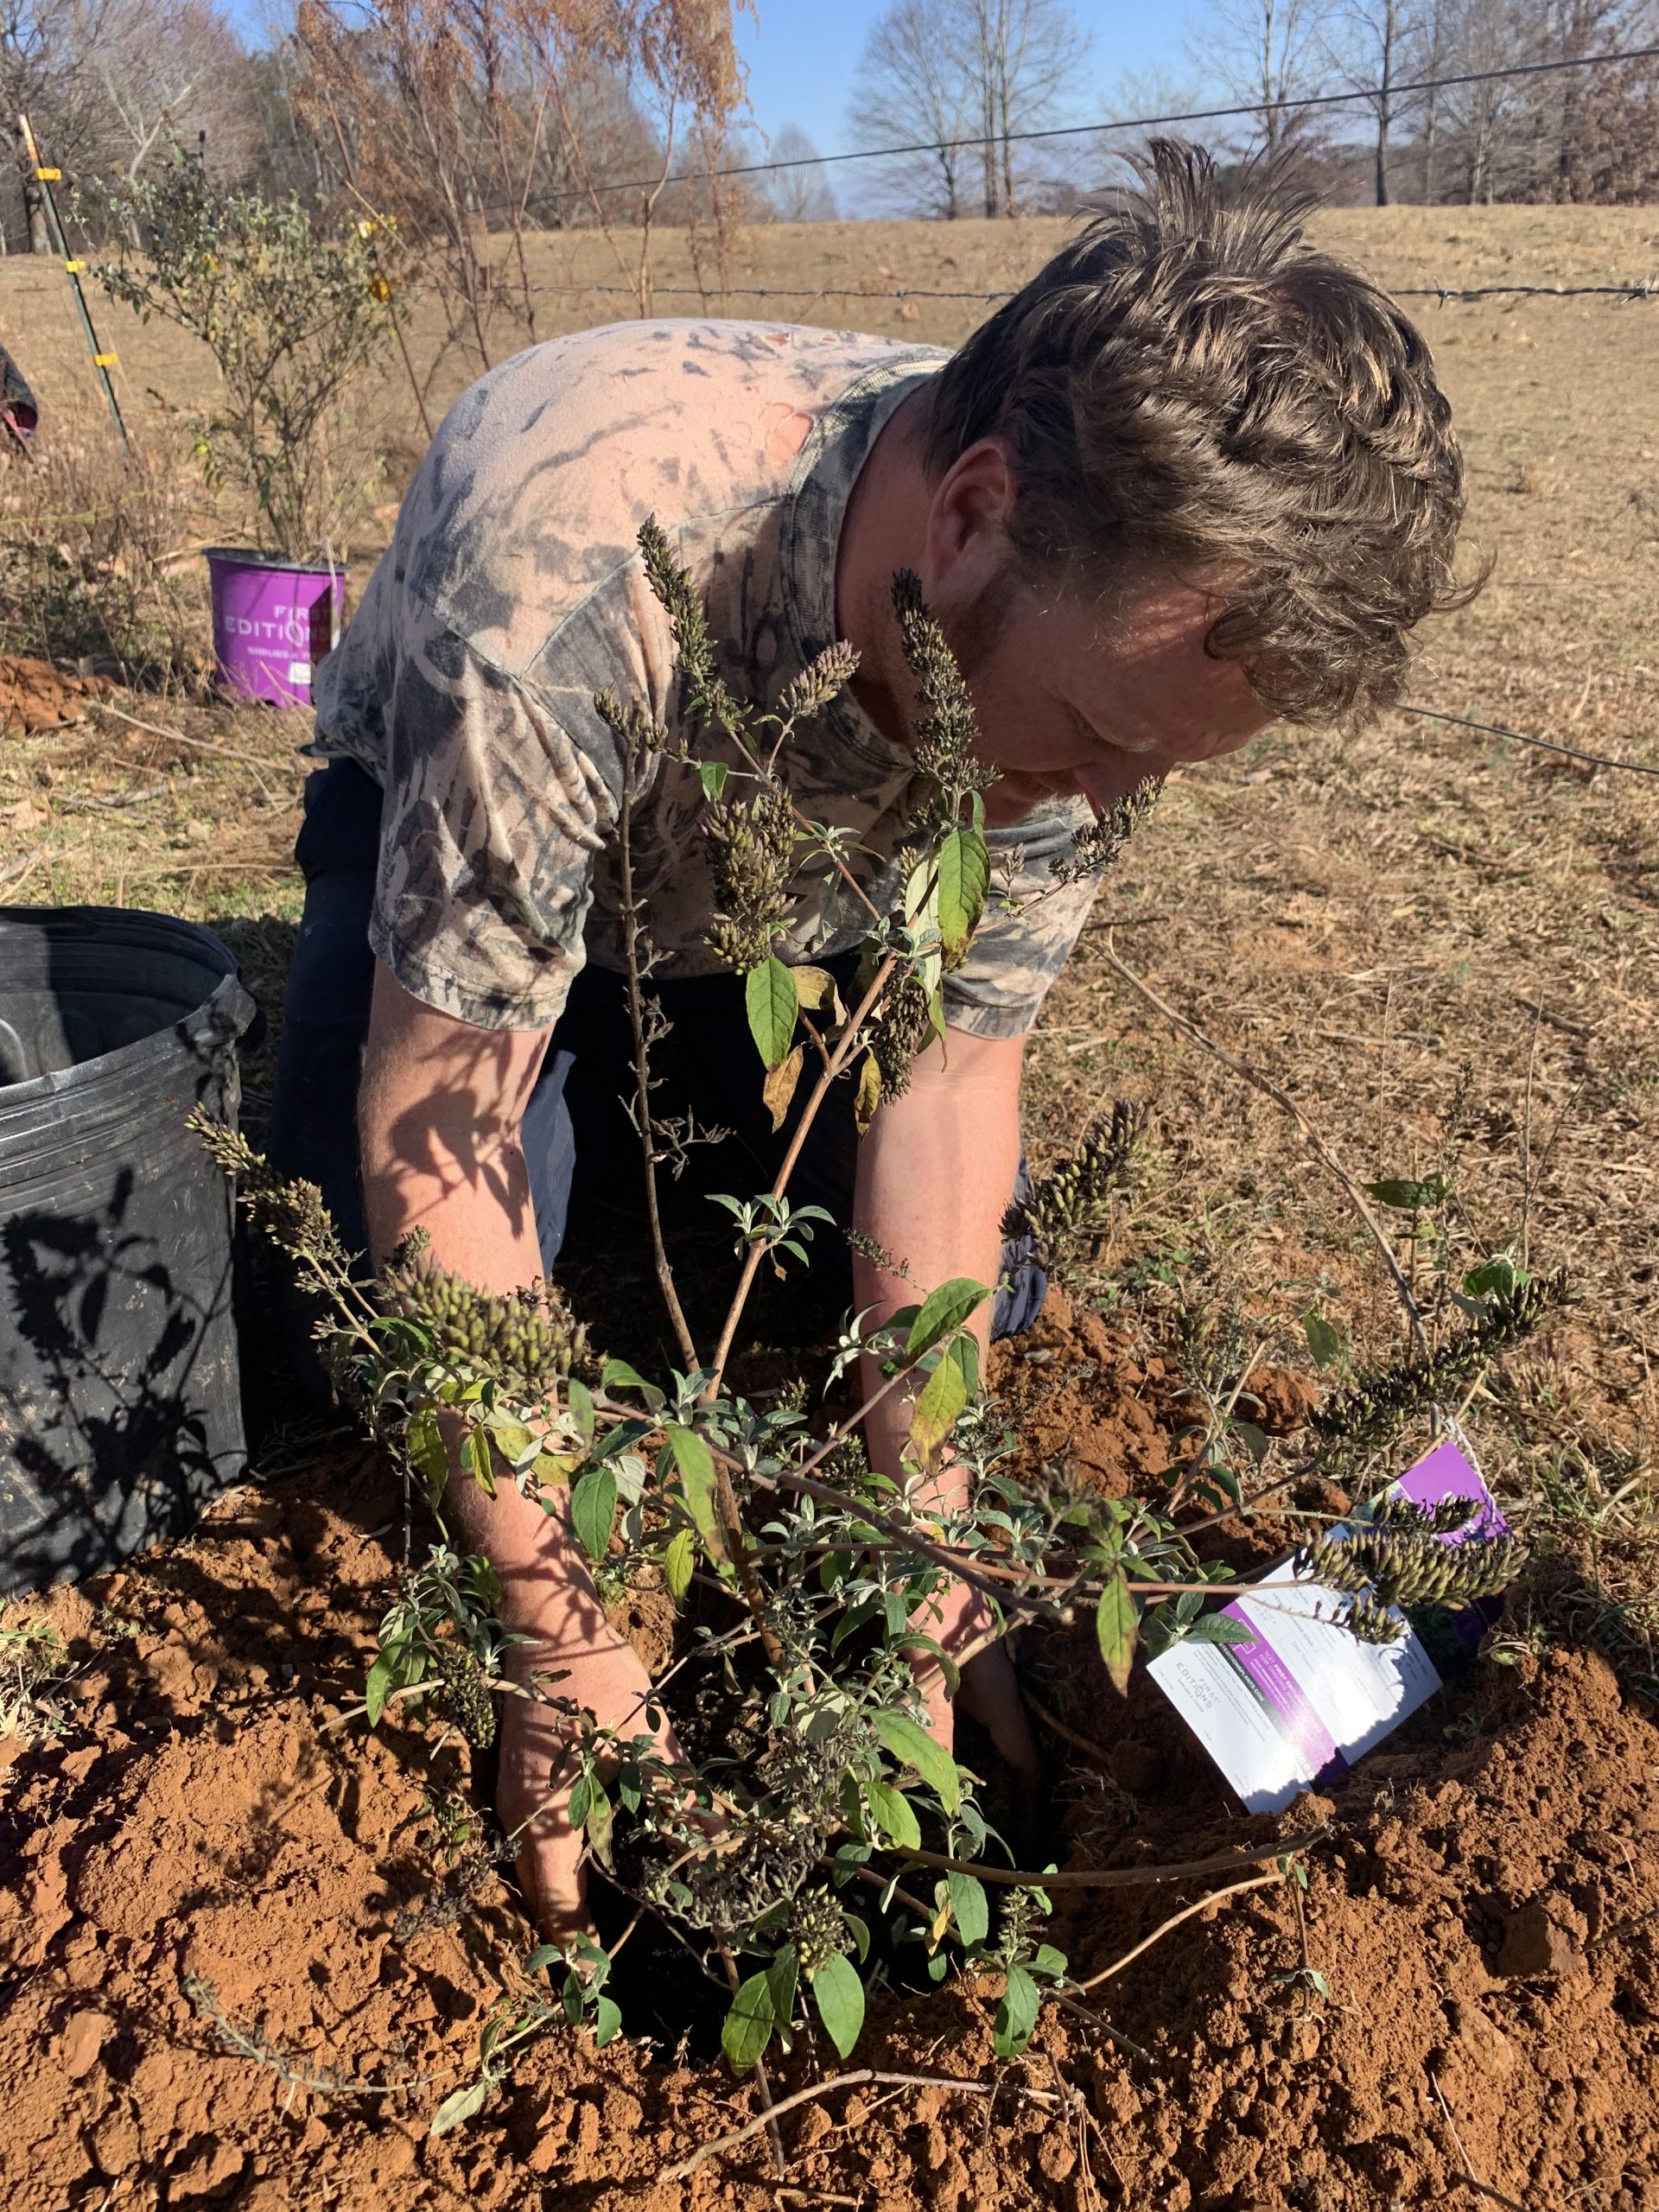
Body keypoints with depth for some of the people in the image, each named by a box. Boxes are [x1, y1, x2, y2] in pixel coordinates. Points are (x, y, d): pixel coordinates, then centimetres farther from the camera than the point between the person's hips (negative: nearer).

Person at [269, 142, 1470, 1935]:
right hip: (459, 864, -2)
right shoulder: (572, 551, -42)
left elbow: (954, 1073, -21)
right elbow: (431, 1120, -35)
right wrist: (565, 1641, -31)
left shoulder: (1100, 612, -26)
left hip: (801, 910, 3)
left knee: (977, 1285, -9)